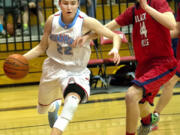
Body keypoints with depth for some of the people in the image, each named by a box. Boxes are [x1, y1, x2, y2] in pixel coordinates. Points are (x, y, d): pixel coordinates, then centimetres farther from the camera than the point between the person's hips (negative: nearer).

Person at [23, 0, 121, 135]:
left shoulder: (86, 22, -22)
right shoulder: (52, 20, -12)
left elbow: (115, 36, -19)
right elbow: (42, 47, 1)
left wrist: (115, 49, -41)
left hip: (76, 72, -4)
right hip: (53, 68, 4)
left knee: (72, 101, -37)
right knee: (42, 109, 25)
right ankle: (54, 106, 62)